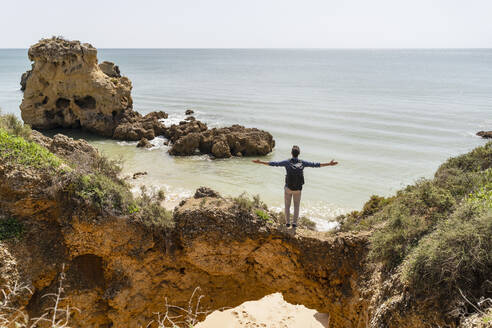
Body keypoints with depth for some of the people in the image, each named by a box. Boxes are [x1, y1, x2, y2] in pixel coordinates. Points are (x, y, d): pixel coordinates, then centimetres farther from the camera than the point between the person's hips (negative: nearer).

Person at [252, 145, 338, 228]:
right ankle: (294, 223, 16)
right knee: (296, 206, 18)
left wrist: (260, 162, -10)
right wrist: (329, 164, 0)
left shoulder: (287, 162, -16)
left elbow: (274, 164, -16)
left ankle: (288, 222, 19)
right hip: (298, 189, 1)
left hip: (288, 188, -1)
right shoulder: (302, 162, -12)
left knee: (287, 205, 18)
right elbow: (315, 165, -8)